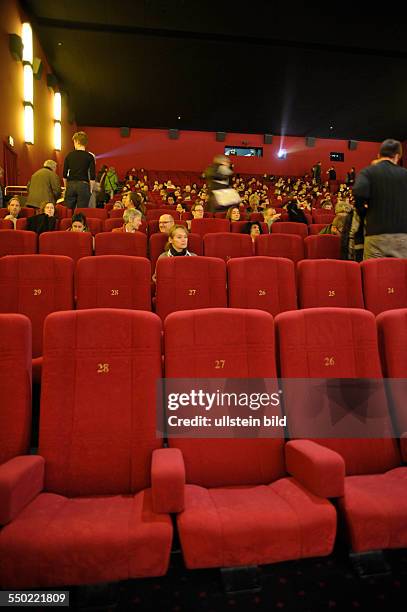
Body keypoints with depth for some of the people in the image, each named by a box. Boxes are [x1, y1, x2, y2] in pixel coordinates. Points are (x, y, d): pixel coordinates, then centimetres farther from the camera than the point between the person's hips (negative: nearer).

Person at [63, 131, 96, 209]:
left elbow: (64, 174, 8)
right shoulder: (90, 157, -1)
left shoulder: (69, 155, 6)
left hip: (71, 185, 2)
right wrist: (90, 189, 4)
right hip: (83, 185, -2)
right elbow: (92, 176, -6)